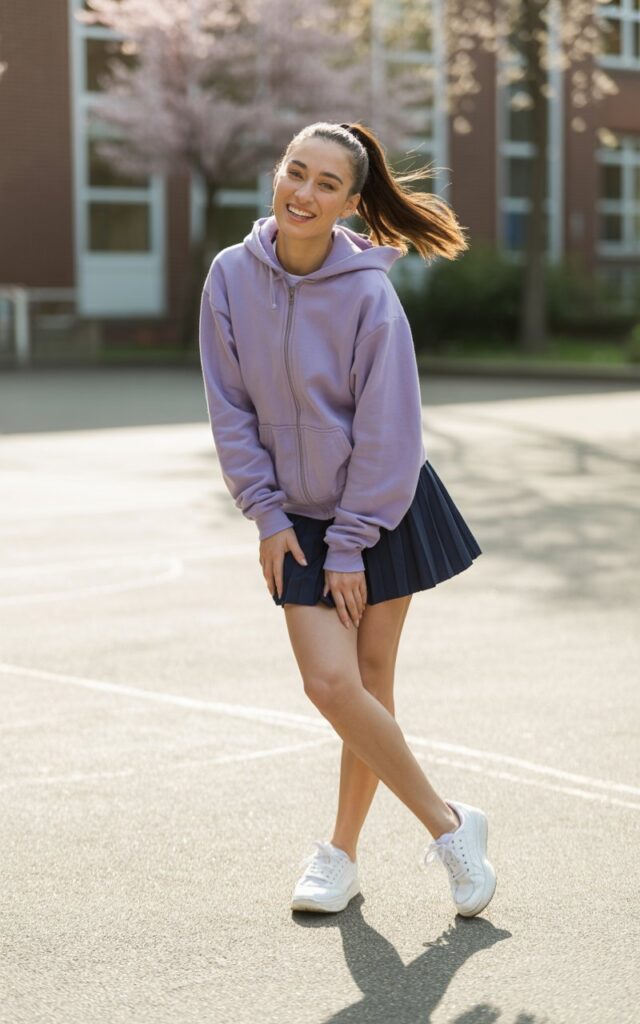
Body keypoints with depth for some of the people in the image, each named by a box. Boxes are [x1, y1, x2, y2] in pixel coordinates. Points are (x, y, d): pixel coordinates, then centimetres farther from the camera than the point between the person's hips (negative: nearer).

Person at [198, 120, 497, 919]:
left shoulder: (368, 295, -18)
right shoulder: (232, 276, -8)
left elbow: (387, 432, -14)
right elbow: (231, 408, -1)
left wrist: (351, 544, -11)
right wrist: (266, 514, -4)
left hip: (383, 511, -2)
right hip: (300, 517, 3)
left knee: (369, 684, 5)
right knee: (330, 684, -8)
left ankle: (342, 852, 22)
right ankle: (448, 826, 9)